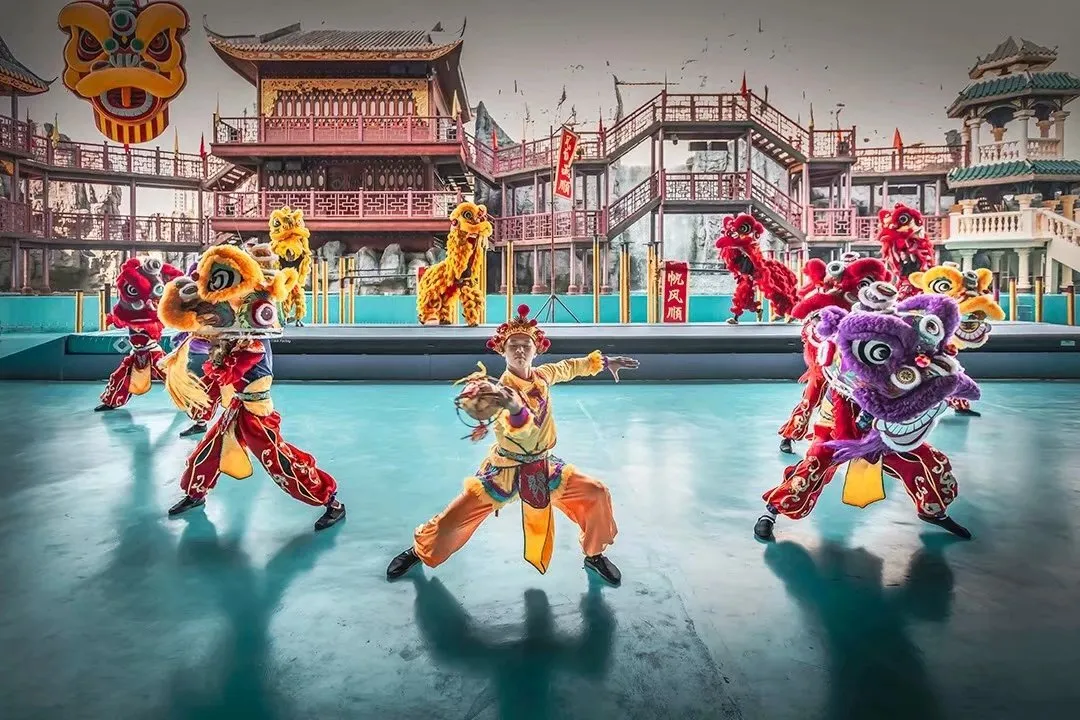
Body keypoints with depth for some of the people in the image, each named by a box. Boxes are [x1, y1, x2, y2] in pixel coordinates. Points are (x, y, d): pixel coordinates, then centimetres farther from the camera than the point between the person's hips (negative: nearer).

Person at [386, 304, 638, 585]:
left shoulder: (542, 375, -6)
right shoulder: (504, 390, -26)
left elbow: (569, 367, 17)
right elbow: (520, 432, -44)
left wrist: (604, 361, 19)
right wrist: (515, 409, -66)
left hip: (542, 467, 5)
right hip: (505, 470, -5)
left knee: (597, 495, -2)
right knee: (452, 520, -4)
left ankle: (594, 555, 24)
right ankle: (418, 552, 30)